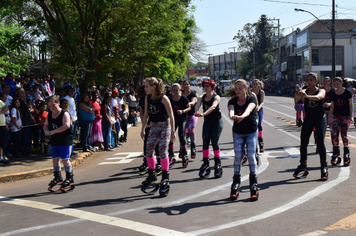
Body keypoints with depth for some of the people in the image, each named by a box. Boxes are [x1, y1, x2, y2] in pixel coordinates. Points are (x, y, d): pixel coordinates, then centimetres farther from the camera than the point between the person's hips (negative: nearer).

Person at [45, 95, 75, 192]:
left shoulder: (64, 114, -14)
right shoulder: (49, 115, 9)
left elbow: (66, 125, -28)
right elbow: (46, 125, 19)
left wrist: (53, 131, -27)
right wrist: (46, 131, -6)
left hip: (65, 140, -7)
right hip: (55, 141, 7)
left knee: (65, 159, -5)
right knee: (55, 159, 11)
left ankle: (69, 178, 8)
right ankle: (57, 177, 27)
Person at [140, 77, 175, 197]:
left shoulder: (163, 98, -20)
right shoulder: (147, 98, -2)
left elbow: (171, 115, -18)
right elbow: (146, 114, 8)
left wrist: (172, 132, -20)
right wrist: (143, 129, 6)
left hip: (165, 125, -5)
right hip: (154, 126, 6)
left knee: (162, 151, -13)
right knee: (148, 150, -4)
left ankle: (165, 177, -1)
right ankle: (151, 174, 13)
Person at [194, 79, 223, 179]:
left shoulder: (216, 97, -10)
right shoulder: (202, 97, 3)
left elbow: (213, 107, -29)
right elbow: (197, 105, -16)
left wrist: (204, 114, -46)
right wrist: (196, 112, -41)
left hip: (217, 122, -4)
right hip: (207, 122, 4)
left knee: (214, 142, -9)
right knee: (205, 142, -5)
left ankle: (218, 165, 1)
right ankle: (205, 164, 1)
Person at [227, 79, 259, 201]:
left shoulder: (252, 99, -12)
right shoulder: (232, 101, -5)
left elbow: (249, 109, -33)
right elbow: (231, 110, -27)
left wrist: (242, 116, -55)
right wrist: (232, 116, -52)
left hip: (251, 132, -2)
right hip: (238, 132, 2)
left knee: (251, 156, -4)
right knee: (238, 156, 1)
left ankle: (254, 183, 5)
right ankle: (236, 182, 10)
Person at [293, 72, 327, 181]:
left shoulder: (321, 91, -3)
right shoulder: (304, 91, 4)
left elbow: (318, 97, -28)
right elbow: (297, 98, -18)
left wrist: (306, 96, -47)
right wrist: (299, 94, -43)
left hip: (320, 118, -3)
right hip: (308, 119, 3)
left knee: (320, 143, -9)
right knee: (303, 142, 2)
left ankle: (324, 168, -3)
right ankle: (303, 166, 15)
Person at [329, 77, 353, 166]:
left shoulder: (347, 93, -3)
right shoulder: (333, 95, 7)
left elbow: (351, 105, 0)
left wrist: (351, 116, -8)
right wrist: (330, 117, 7)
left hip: (345, 116, -3)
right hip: (336, 116, 3)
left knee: (344, 135, -7)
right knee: (335, 135, -5)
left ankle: (346, 156, 1)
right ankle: (336, 155, 2)